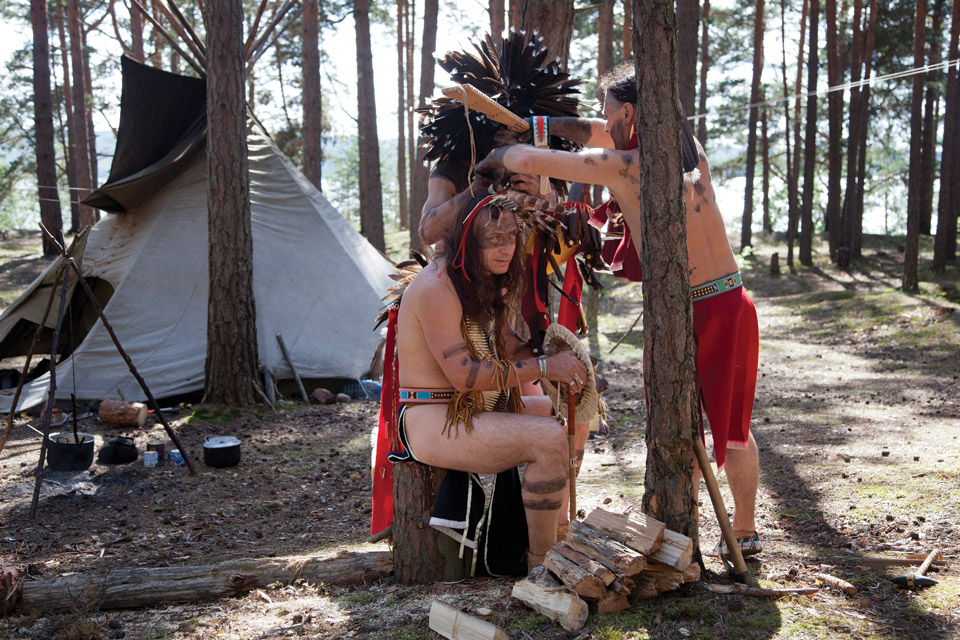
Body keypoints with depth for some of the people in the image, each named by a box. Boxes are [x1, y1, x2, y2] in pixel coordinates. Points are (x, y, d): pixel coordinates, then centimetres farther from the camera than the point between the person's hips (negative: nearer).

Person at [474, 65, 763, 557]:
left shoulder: (620, 166, -11)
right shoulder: (692, 149, 9)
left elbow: (529, 160, -13)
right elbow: (610, 135, 22)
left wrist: (493, 160, 9)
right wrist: (544, 123, 24)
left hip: (686, 314, -6)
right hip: (735, 301, 6)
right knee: (732, 424, 20)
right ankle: (744, 531, 34)